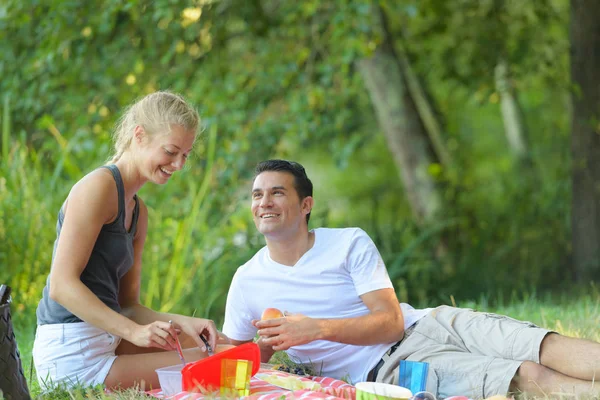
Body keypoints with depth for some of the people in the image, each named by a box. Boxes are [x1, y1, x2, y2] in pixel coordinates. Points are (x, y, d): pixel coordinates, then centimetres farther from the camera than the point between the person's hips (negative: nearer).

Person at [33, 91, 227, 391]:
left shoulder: (138, 211, 19)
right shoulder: (100, 185, -10)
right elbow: (61, 285, -18)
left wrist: (182, 323, -1)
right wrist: (135, 331, -25)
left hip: (104, 342, 10)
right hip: (73, 357, -10)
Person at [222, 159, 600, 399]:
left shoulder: (351, 242, 4)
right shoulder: (247, 283, 6)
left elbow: (391, 321, -4)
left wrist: (317, 328, -18)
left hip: (426, 324, 3)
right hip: (386, 368, -3)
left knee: (547, 346, -23)